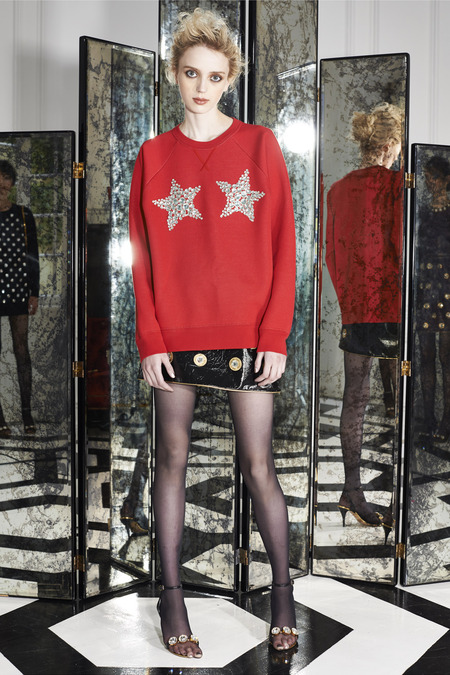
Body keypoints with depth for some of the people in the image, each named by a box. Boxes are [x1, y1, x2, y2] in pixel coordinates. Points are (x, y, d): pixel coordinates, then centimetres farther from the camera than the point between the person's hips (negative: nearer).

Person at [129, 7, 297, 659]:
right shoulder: (154, 155, 7)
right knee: (172, 458, 9)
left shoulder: (259, 144, 3)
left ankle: (282, 591, 22)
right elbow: (143, 255, 5)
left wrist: (275, 334, -7)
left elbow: (282, 245, 0)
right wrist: (149, 340, -3)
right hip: (175, 335, 2)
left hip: (247, 333, -1)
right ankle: (172, 594, 23)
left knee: (259, 466, 3)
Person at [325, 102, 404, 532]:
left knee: (355, 398, 10)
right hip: (391, 305, -6)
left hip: (353, 306, 6)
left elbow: (332, 254, 12)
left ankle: (351, 492, 17)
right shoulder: (397, 183, -7)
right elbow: (402, 245, -12)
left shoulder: (338, 189, 11)